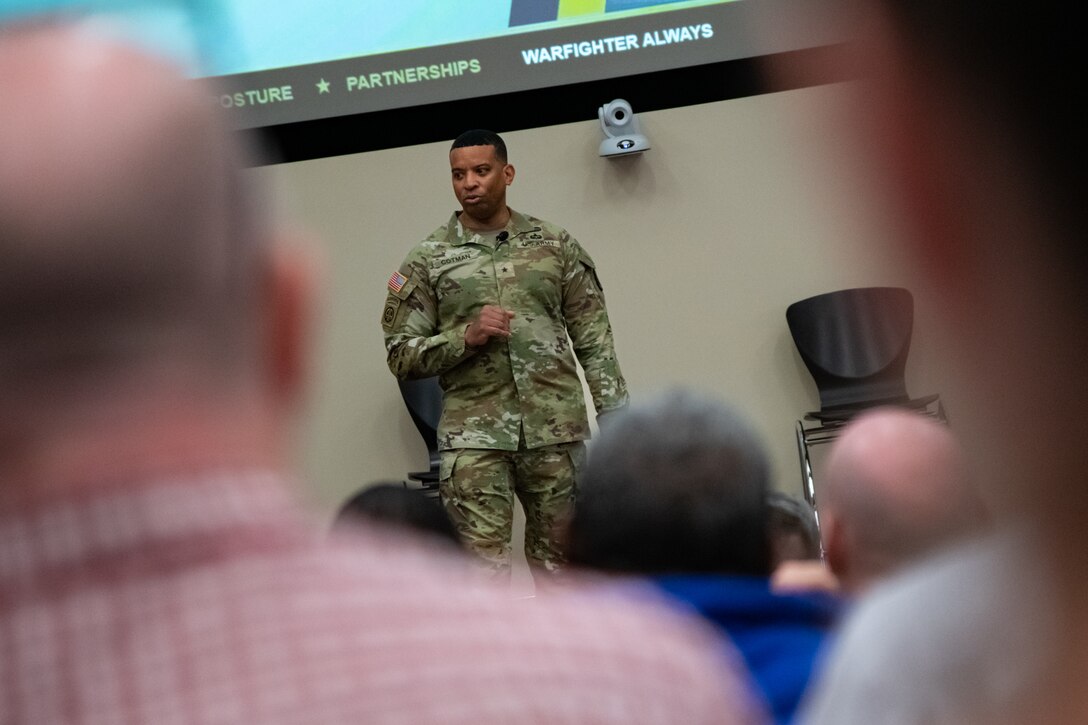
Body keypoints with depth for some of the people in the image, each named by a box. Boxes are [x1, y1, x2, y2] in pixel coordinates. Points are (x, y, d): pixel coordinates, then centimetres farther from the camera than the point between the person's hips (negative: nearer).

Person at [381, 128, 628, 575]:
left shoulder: (556, 247, 8)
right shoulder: (427, 261, 4)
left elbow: (594, 340, 8)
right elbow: (401, 354, 3)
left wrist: (615, 416, 0)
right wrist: (465, 337, -13)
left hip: (556, 429, 1)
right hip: (474, 435, -1)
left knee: (559, 561, 8)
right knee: (481, 567, -7)